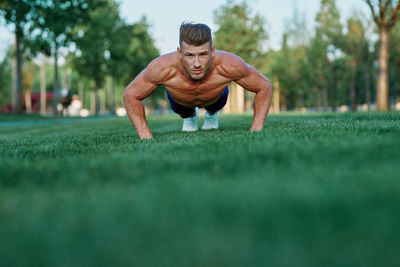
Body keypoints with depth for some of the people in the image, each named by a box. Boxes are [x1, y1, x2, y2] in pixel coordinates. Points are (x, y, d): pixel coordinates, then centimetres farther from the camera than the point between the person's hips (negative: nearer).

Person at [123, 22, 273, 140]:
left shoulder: (229, 65, -47)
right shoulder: (163, 68, -47)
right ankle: (189, 116, 57)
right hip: (180, 101, 0)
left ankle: (212, 113, 60)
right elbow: (130, 94, -29)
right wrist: (147, 138, -33)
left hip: (216, 97, 1)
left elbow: (265, 87, -29)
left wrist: (255, 132, -33)